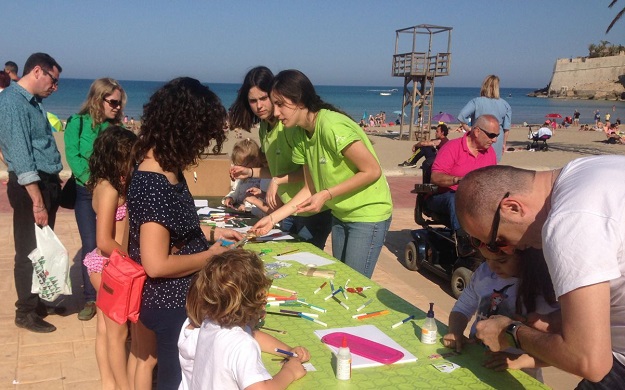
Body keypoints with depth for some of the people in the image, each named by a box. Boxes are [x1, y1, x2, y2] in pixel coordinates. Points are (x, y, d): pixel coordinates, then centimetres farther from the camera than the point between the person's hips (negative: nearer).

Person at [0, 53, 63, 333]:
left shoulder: (33, 101, 13)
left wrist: (52, 187, 11)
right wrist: (37, 201, -23)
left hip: (48, 183, 9)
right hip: (30, 186, -9)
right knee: (29, 251, 3)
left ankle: (39, 300, 33)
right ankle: (26, 313, 17)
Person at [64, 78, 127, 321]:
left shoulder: (116, 126, 6)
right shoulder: (77, 123, -3)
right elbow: (73, 157, -11)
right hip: (86, 192, -2)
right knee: (91, 245, -1)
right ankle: (90, 299, 11)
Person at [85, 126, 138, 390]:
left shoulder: (106, 185, 3)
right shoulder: (110, 189, -23)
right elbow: (104, 242, -25)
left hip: (105, 265, 9)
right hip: (109, 266, -9)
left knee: (105, 328, 20)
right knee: (118, 331, 6)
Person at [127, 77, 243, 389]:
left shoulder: (164, 167, 0)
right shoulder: (154, 184, -29)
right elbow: (157, 264, -29)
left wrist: (211, 233, 6)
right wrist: (210, 255, -17)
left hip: (180, 297, 9)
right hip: (173, 305, -9)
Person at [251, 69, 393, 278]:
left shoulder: (332, 126, -25)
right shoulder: (300, 134, 0)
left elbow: (373, 171, -21)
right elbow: (311, 188, 3)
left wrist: (327, 195, -22)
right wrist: (273, 218, -3)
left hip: (368, 215, -7)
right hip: (340, 215, 8)